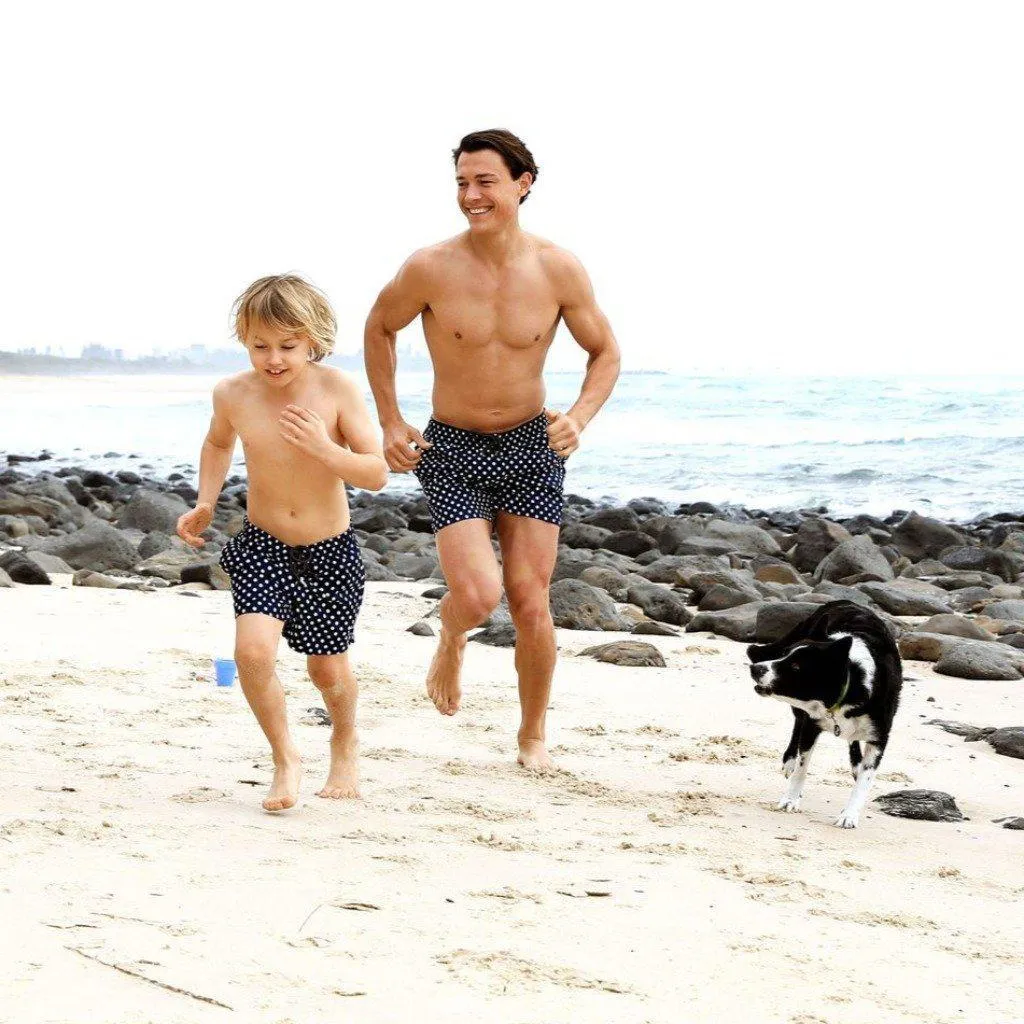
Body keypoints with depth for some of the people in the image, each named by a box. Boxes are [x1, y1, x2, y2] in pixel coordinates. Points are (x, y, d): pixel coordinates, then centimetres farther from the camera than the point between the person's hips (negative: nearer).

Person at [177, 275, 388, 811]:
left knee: (327, 668, 11)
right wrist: (204, 505, 5)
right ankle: (285, 756, 1)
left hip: (329, 551, -1)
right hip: (261, 546, 1)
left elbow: (377, 475, -16)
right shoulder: (233, 394, -9)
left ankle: (345, 743, 45)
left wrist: (323, 447, -31)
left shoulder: (337, 390, -16)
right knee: (253, 649, -22)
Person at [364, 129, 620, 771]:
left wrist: (580, 417, -15)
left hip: (532, 446, 1)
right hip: (452, 451, -1)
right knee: (478, 596, -18)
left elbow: (606, 353, 3)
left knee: (530, 602, 2)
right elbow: (380, 329, 6)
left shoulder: (559, 270, -11)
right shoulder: (431, 268, -14)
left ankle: (534, 736, 23)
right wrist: (391, 422, 2)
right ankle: (451, 642, 21)